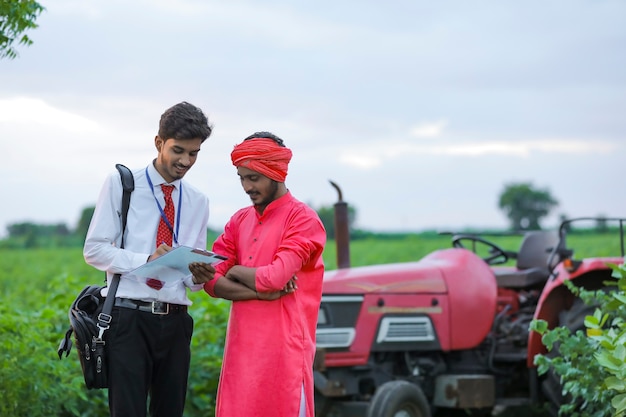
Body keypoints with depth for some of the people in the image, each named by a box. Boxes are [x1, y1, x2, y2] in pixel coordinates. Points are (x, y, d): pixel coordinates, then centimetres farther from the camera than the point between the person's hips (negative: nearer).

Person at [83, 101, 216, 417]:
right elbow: (94, 249, -4)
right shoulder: (121, 184, 2)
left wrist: (199, 277, -10)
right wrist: (146, 261, -19)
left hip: (175, 322, 4)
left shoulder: (198, 202, 14)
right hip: (129, 318, -4)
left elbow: (194, 274, 15)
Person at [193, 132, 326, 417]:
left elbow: (275, 276, -18)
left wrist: (236, 271, 0)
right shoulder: (239, 221, 14)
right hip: (242, 346, 6)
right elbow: (213, 282, 4)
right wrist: (261, 291, -11)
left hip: (285, 348, -6)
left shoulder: (302, 219, -6)